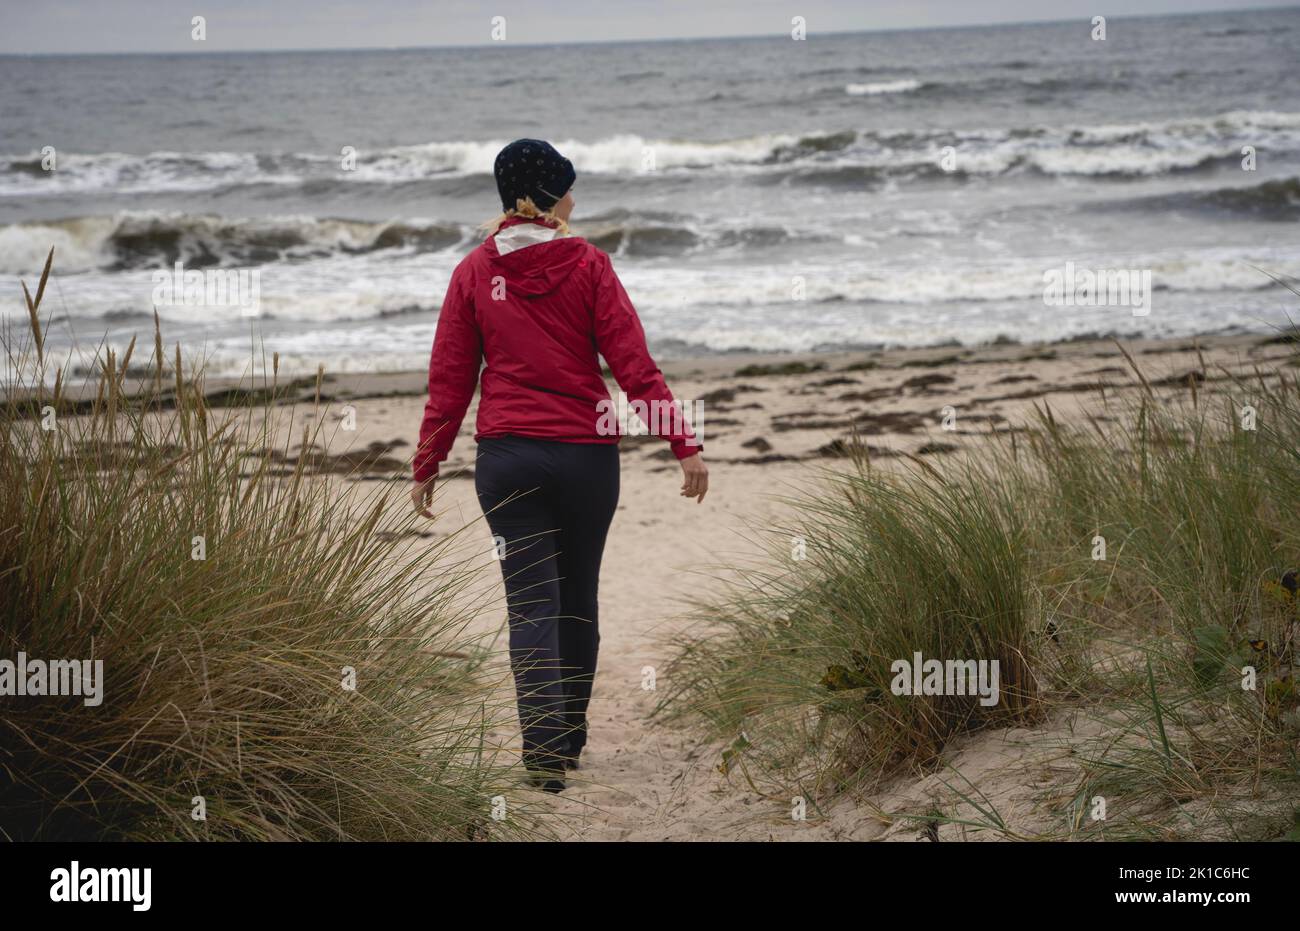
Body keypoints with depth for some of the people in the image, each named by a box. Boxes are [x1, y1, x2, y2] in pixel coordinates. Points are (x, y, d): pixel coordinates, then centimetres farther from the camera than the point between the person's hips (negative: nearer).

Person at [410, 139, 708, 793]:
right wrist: (684, 445, -7)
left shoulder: (474, 273, 1)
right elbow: (633, 365, -9)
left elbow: (449, 382, 2)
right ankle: (571, 738, 29)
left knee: (531, 604, 0)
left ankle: (544, 749, -14)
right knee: (579, 598, 16)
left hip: (507, 459, 0)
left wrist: (427, 466, 10)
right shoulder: (587, 265, -4)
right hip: (587, 455, 0)